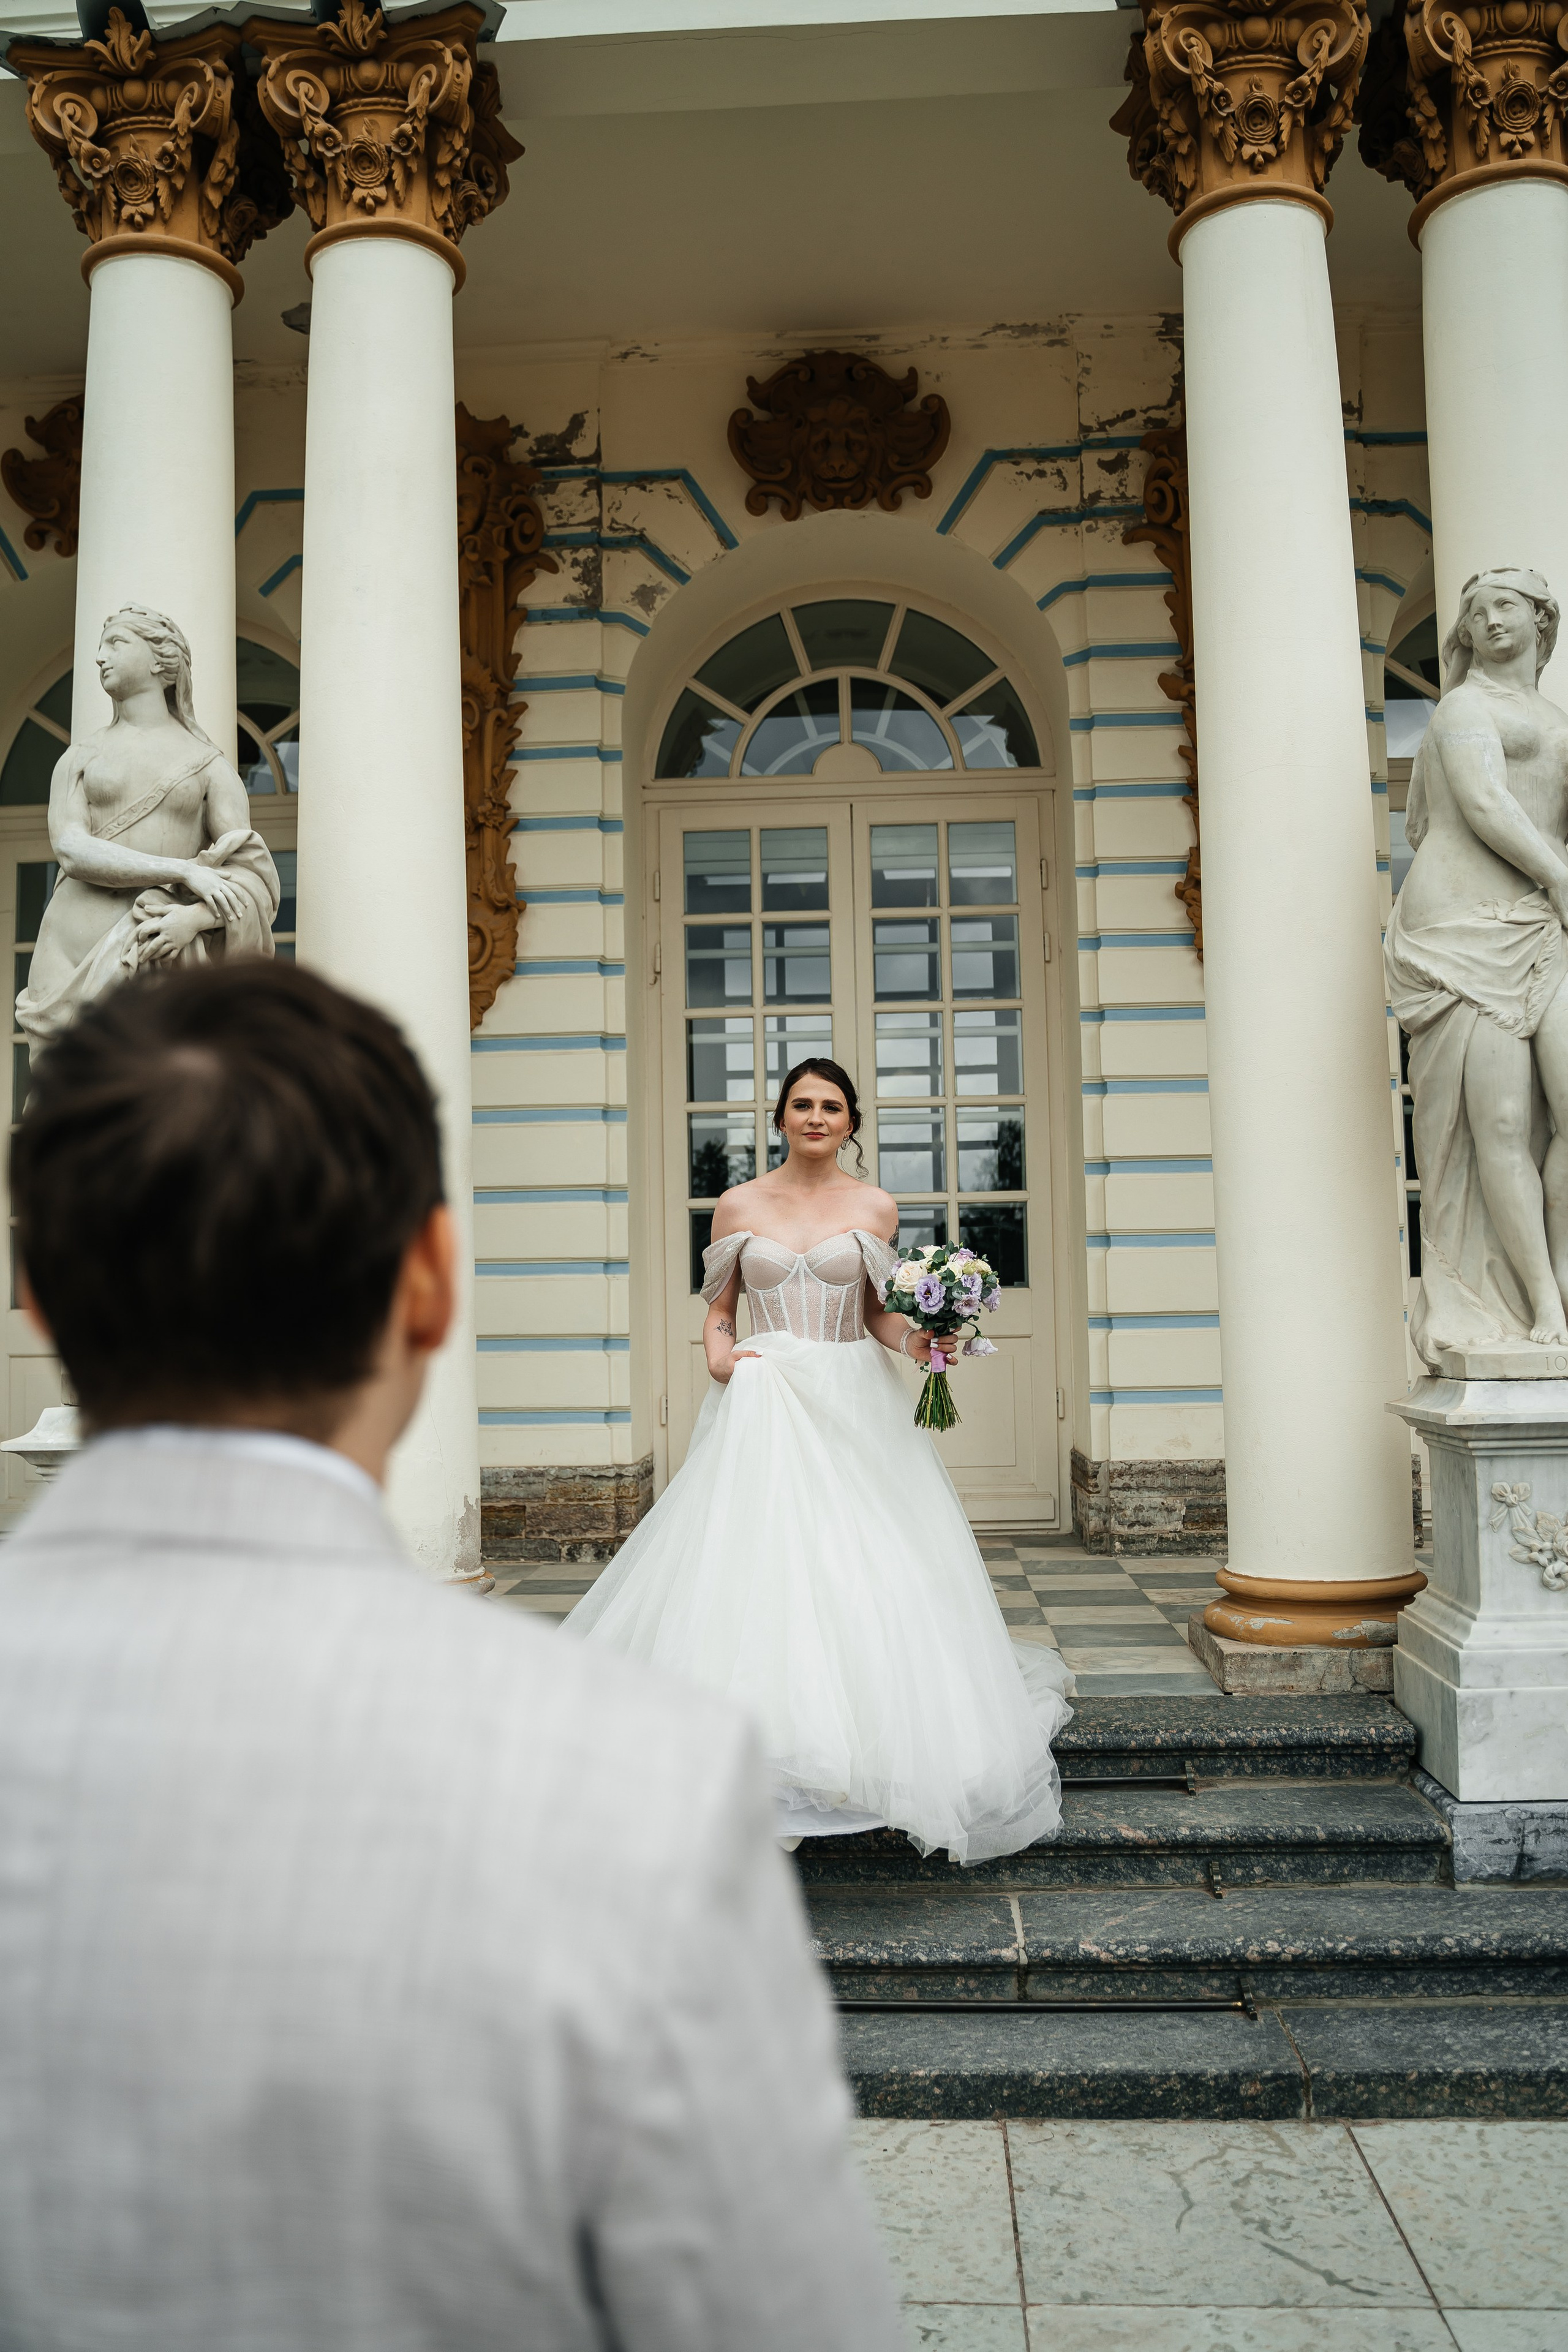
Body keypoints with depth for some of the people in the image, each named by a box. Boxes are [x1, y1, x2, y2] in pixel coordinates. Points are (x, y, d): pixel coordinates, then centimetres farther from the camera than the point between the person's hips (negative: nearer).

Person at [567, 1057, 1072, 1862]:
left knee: (864, 1570, -5)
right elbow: (718, 1306, 13)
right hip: (762, 1406, 0)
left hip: (852, 1405, 0)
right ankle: (755, 1757, -2)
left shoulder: (875, 1207, 7)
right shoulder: (739, 1205, 7)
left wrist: (914, 1340, -9)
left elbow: (876, 1312, 10)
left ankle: (887, 1745, 9)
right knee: (752, 1569, -8)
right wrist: (718, 1351, -6)